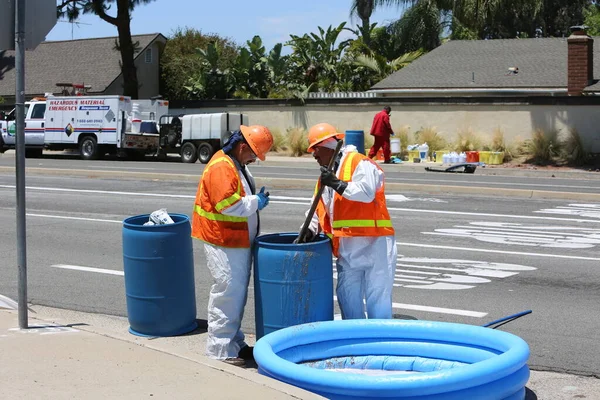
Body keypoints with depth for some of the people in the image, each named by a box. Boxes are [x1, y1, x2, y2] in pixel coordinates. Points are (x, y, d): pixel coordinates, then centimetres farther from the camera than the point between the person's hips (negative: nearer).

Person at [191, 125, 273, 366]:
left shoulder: (237, 165, 14)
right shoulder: (221, 168, -20)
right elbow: (227, 204, -27)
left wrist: (256, 199, 7)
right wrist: (255, 202, -16)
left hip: (238, 242, 11)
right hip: (223, 243, -11)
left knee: (238, 293, 16)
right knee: (227, 294, -8)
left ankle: (234, 343, 26)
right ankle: (220, 350, -2)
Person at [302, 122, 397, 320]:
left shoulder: (359, 163, -7)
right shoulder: (326, 174, 20)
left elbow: (367, 192, -23)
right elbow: (318, 208, 24)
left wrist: (338, 184, -23)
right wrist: (310, 230, 9)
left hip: (374, 243, -9)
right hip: (347, 247, 9)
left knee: (377, 298, -6)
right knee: (347, 296, 12)